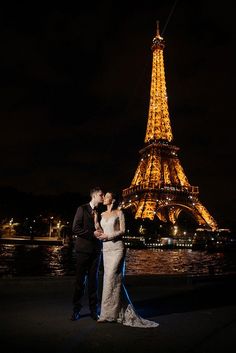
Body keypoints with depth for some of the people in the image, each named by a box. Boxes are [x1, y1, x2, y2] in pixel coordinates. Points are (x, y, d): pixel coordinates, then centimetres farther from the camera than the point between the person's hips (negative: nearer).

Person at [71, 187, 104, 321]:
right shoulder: (82, 209, -2)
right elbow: (75, 228, -10)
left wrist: (101, 235, -4)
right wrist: (92, 234, -16)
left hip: (96, 250, 4)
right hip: (84, 249, -4)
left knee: (93, 280, 8)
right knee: (80, 280, 4)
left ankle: (94, 310, 18)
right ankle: (76, 310, 16)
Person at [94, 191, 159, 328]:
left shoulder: (119, 212, -1)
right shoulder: (102, 214, 14)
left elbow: (122, 231, -5)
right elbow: (100, 231, 7)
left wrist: (108, 236, -13)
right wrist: (95, 217, -4)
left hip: (117, 247, -6)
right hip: (106, 249, 6)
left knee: (112, 278, -8)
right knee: (110, 278, 7)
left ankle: (109, 313, 4)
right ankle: (123, 311, 20)